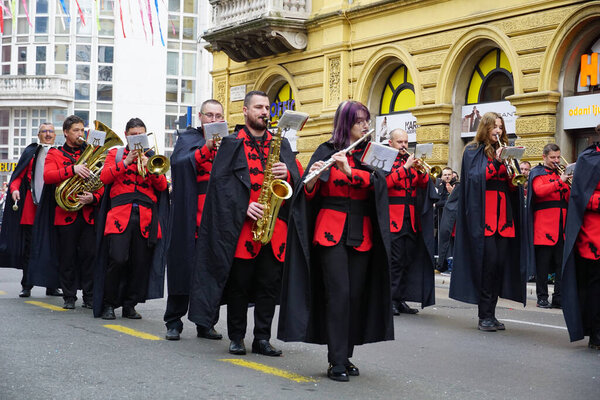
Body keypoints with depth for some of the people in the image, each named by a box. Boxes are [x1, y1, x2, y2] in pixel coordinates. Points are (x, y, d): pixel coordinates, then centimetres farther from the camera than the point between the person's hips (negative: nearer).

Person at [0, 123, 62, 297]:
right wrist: (14, 189, -12)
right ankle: (26, 286, 9)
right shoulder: (30, 152, 11)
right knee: (29, 248, 3)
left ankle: (52, 286, 10)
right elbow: (18, 174, 5)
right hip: (31, 203, 0)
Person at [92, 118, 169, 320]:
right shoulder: (116, 154, 15)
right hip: (119, 214, -2)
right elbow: (104, 177, 0)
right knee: (118, 259, -15)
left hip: (145, 217, 2)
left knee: (140, 263, -1)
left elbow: (163, 186, 8)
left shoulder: (151, 157, 19)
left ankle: (129, 305, 12)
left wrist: (151, 168, -8)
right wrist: (126, 162, -9)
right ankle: (108, 304, 0)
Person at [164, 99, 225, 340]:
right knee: (183, 266, 0)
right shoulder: (188, 138, 9)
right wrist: (206, 148, -19)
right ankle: (173, 323, 8)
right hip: (190, 216, -3)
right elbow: (179, 163, -11)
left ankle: (206, 324, 13)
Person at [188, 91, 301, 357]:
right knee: (239, 283, 2)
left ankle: (262, 338, 12)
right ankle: (236, 337, 13)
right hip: (241, 225, -3)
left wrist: (286, 173, -12)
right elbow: (221, 181, -4)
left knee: (270, 283, 4)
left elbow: (297, 178, 11)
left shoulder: (281, 144, 17)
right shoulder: (231, 144, 6)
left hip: (275, 225, 3)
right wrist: (243, 207, -15)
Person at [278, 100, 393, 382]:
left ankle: (345, 356, 12)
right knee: (339, 293, -11)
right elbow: (309, 193, -2)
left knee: (356, 295, 2)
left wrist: (348, 170, -22)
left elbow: (378, 182, -8)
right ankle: (337, 362, -9)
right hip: (331, 231, -3)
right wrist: (312, 177, -23)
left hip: (362, 234, 3)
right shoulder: (326, 151, 4)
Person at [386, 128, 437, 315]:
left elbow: (423, 184, 9)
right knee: (395, 260, -7)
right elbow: (386, 182, -15)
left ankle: (401, 300, 12)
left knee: (409, 260, 6)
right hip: (393, 218, -6)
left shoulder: (411, 160, 17)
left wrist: (420, 170, -9)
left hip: (411, 219, 6)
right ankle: (391, 300, -2)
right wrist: (405, 167, -19)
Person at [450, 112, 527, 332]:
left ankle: (491, 314, 6)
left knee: (501, 262, 0)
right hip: (483, 214, -5)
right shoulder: (473, 151, 6)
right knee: (489, 260, -12)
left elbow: (512, 186, 15)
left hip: (503, 214, 5)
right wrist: (495, 162, -15)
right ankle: (485, 316, -8)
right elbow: (475, 177, -9)